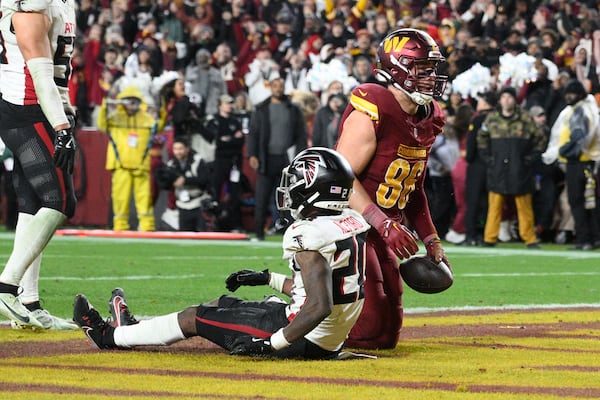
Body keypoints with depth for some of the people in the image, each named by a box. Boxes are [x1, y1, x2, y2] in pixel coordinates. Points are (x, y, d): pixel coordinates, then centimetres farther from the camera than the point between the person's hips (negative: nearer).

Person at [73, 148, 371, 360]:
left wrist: (270, 343, -23)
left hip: (305, 340, -9)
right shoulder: (353, 222, 4)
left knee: (193, 318, 9)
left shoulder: (310, 235, -24)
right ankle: (135, 329, 45)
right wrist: (268, 279, 22)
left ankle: (111, 336, 30)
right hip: (332, 341, 9)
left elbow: (319, 306, -31)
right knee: (223, 304, 26)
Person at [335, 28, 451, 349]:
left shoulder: (427, 120, 7)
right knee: (369, 331, -17)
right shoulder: (371, 114, -20)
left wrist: (430, 240, 13)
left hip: (379, 236, 9)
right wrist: (385, 225, -31)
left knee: (387, 333, 9)